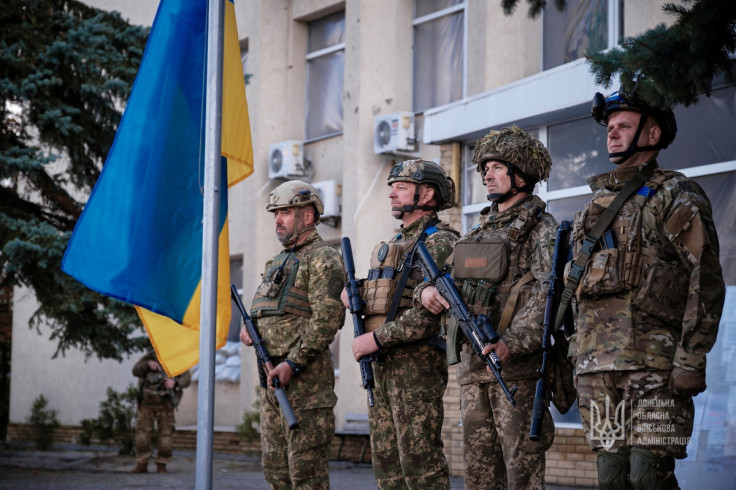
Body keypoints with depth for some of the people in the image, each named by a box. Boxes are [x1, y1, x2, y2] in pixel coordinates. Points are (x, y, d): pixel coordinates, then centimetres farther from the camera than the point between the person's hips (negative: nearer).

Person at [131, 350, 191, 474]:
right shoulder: (150, 356, 7)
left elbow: (186, 378, -4)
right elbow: (136, 371, -1)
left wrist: (175, 382, -24)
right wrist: (147, 364, -19)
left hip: (165, 403, -2)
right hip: (147, 402, 2)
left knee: (165, 435, -2)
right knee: (142, 433, 0)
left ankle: (161, 466, 9)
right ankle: (142, 465, 8)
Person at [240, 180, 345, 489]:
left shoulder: (323, 260, -7)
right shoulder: (278, 263, 21)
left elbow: (326, 319, -17)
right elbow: (262, 309, 29)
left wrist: (293, 364, -22)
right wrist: (248, 325, 5)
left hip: (305, 377, -9)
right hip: (272, 375, 9)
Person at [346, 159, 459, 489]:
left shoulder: (439, 243, -8)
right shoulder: (394, 245, 20)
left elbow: (431, 314, -20)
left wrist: (377, 339, -18)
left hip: (416, 362, -9)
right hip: (383, 364, 9)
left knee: (419, 461, -10)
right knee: (386, 461, 9)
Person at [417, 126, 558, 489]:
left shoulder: (540, 228, -3)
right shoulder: (481, 229, 21)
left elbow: (548, 292, -17)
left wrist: (513, 342, -29)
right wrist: (427, 290, 0)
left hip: (516, 366, -8)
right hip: (472, 364, 8)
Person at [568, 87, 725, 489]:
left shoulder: (677, 197, 0)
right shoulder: (598, 203, 22)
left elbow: (706, 282, -8)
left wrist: (691, 359, -16)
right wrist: (570, 357, 19)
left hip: (653, 363, -7)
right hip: (596, 365, 7)